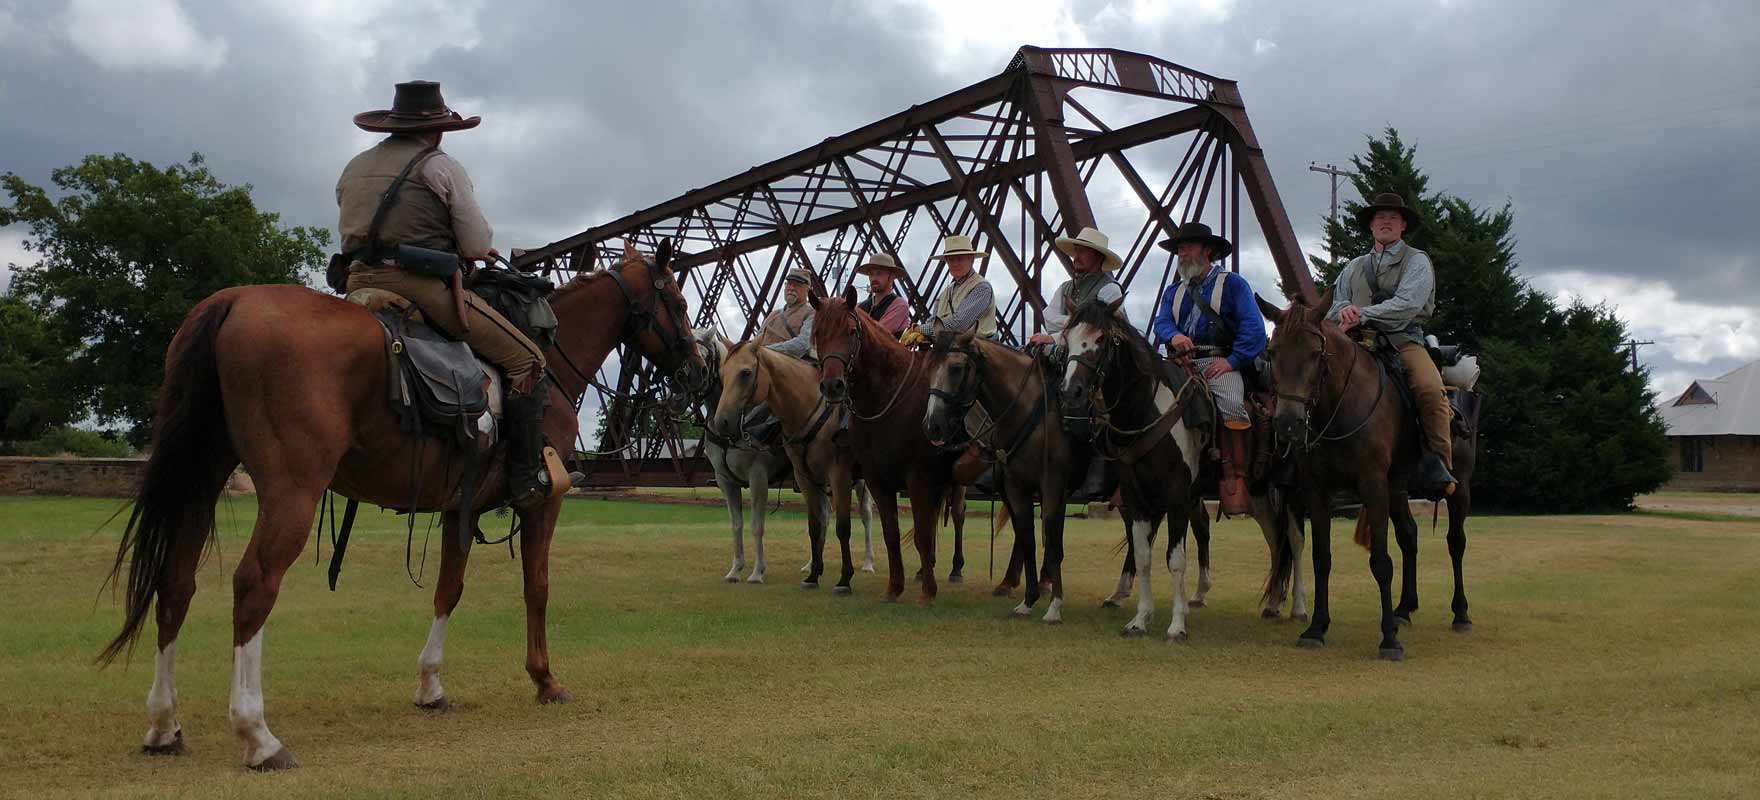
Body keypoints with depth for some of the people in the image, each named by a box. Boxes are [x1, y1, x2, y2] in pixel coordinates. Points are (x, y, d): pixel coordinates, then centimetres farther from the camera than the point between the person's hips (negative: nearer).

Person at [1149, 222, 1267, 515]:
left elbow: (1254, 328, -2)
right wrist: (1174, 336, -17)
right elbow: (1161, 322, 7)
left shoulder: (1232, 284, 9)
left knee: (1232, 404, -34)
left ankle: (1234, 480, -29)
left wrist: (1232, 360, -15)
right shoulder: (1173, 291, 25)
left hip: (1219, 363, -4)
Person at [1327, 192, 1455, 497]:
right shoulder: (1354, 267, 26)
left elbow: (1407, 305, -6)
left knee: (1429, 387, -31)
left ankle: (1438, 462, -23)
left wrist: (1362, 315, -15)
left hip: (1403, 340, -3)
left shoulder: (1417, 261, 10)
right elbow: (1336, 304, 18)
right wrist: (1344, 311, -7)